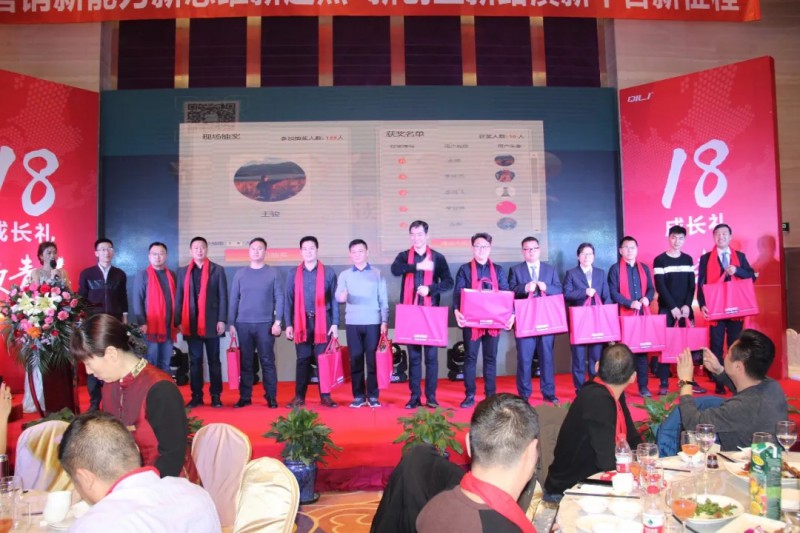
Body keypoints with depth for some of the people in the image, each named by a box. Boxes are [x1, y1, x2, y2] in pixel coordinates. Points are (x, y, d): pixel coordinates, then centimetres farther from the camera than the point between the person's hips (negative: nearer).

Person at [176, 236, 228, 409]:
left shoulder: (217, 270, 4)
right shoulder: (183, 271, 11)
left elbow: (223, 296, 0)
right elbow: (179, 298, 9)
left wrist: (222, 320, -7)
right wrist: (178, 321, 1)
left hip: (212, 322, -2)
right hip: (191, 323, 2)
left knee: (214, 360, 4)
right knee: (195, 361, 6)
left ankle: (216, 396, 9)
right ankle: (196, 396, 12)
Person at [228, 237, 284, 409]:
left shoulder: (273, 273, 3)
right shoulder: (240, 274, 8)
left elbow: (279, 298, 1)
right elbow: (233, 300, 9)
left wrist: (277, 322, -7)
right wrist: (232, 323, 4)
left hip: (265, 324, -2)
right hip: (243, 324, 2)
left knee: (267, 361, 0)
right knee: (245, 362, 6)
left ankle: (271, 397, 6)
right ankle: (245, 397, 13)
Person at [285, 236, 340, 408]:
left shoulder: (328, 272, 3)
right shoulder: (294, 273, 7)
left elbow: (334, 300, 2)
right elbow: (289, 300, 7)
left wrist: (335, 323, -4)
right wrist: (288, 324, 1)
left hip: (322, 321, -1)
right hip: (302, 321, 1)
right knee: (303, 360, 6)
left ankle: (325, 396, 10)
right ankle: (299, 396, 12)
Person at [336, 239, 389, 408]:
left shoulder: (377, 274, 9)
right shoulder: (344, 275, 11)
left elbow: (383, 299, 6)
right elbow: (338, 296, -2)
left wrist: (384, 321, -2)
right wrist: (341, 296, -26)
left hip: (373, 322, -1)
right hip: (352, 323, 1)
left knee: (373, 359, 0)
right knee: (355, 359, 2)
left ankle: (373, 396, 7)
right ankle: (358, 396, 10)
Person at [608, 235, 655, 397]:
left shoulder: (644, 268, 14)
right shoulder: (615, 269, 0)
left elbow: (651, 288, 13)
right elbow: (613, 292, -8)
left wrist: (647, 298, -9)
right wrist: (630, 303, -20)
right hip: (623, 315, -4)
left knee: (643, 348, 5)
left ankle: (643, 386, 12)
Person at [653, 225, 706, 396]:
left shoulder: (688, 259, 10)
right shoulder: (660, 260, -1)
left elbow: (692, 285, 6)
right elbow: (660, 286, -7)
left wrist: (687, 305, -7)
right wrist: (673, 307, -13)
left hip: (685, 309, 3)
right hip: (666, 309, -3)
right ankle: (663, 383, 0)